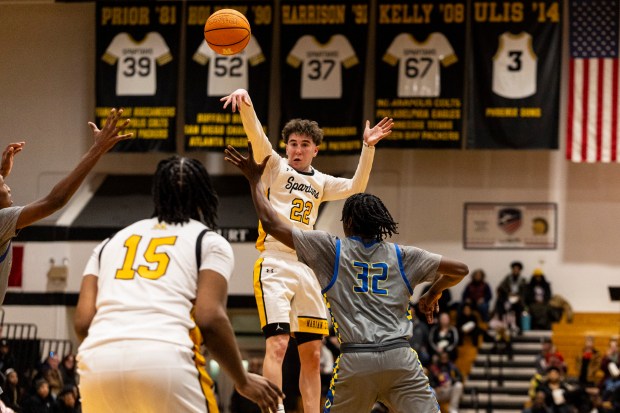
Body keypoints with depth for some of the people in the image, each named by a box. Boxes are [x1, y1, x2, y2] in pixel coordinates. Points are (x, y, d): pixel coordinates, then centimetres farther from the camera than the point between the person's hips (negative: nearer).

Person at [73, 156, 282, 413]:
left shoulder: (111, 242, 29)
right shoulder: (209, 242, 18)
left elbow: (82, 322, 17)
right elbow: (210, 318, 2)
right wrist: (243, 382, 15)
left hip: (97, 362, 4)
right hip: (166, 360, -4)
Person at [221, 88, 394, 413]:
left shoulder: (320, 182, 20)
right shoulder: (275, 166, 5)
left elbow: (355, 188, 11)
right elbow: (256, 135, -11)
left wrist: (368, 147, 3)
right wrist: (245, 103, -29)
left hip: (307, 269, 6)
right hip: (275, 265, -6)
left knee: (311, 354, 6)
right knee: (277, 344, -18)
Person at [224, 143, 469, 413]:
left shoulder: (331, 249, 9)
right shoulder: (402, 256, 14)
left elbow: (272, 224, 10)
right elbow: (459, 270, 18)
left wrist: (255, 180, 23)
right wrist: (432, 295, 36)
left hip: (356, 359, -1)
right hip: (399, 357, 1)